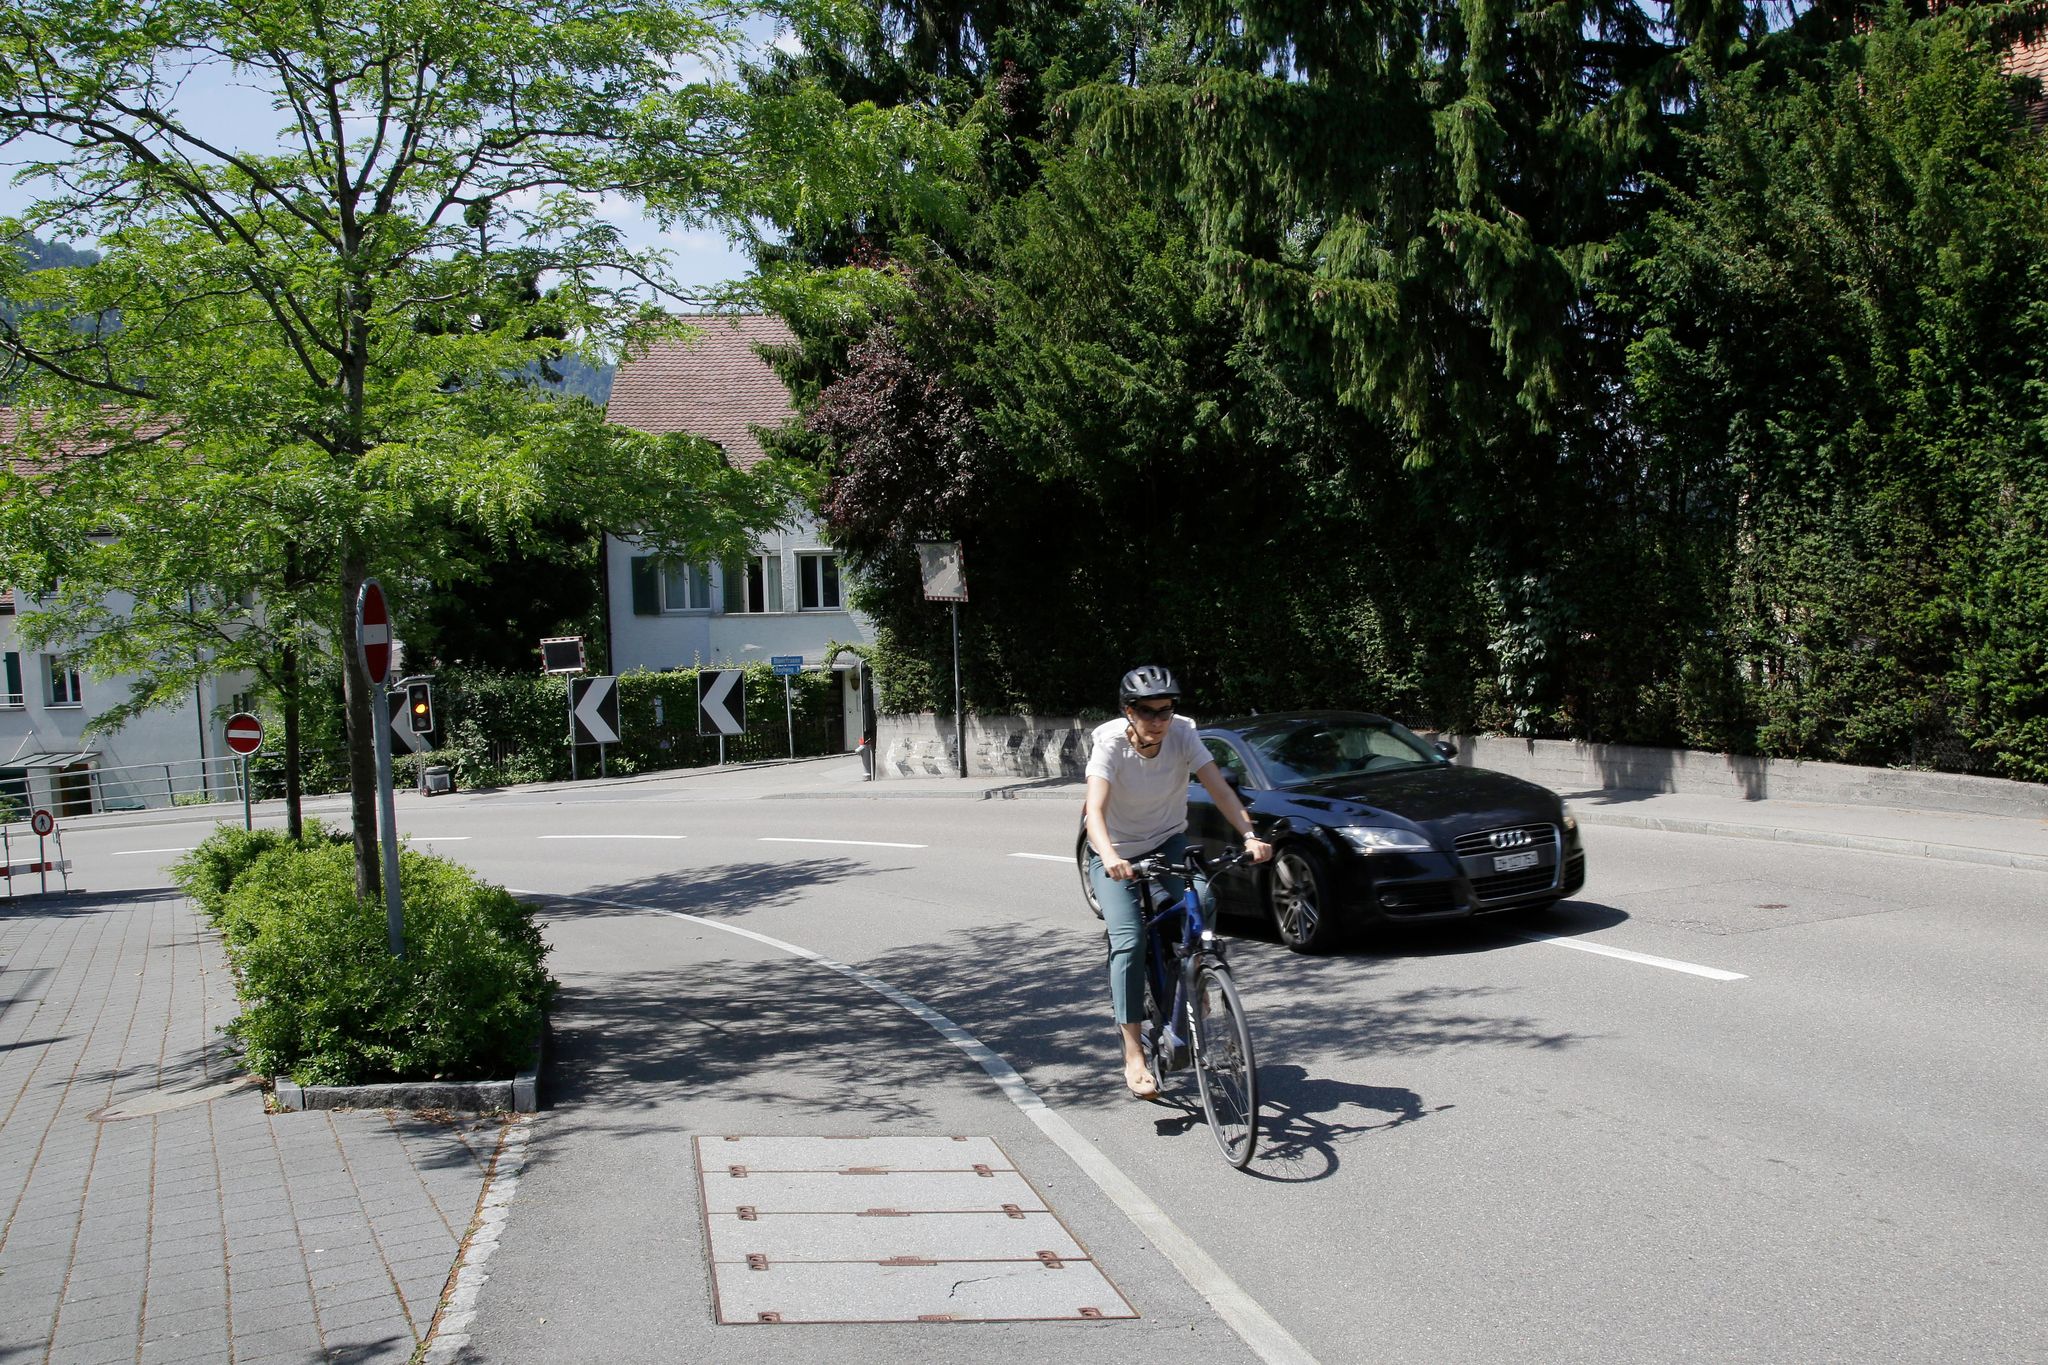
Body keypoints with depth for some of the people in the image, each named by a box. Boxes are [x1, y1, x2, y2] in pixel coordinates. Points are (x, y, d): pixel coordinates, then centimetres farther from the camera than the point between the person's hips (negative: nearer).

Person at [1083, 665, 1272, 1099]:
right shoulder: (1110, 745, -24)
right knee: (1129, 940, -20)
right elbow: (1096, 809, -36)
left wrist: (1250, 836, -39)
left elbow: (1220, 790, -23)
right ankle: (1134, 1056, -16)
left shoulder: (1182, 735, -17)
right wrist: (1110, 858, -54)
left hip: (1168, 843, 3)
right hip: (1116, 854, -3)